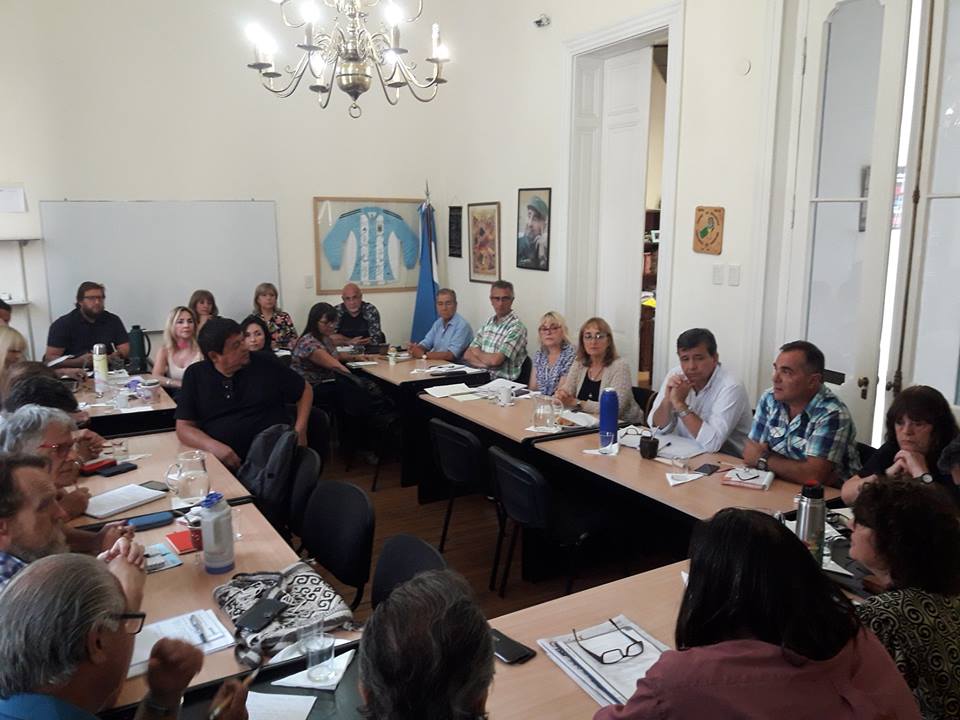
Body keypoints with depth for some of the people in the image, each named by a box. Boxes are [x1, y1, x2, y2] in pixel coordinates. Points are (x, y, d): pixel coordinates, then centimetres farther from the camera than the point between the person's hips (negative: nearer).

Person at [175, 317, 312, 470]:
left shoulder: (264, 365, 4)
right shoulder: (195, 375, 6)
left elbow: (305, 390, 15)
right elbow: (183, 427, 3)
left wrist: (300, 430, 0)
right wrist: (213, 446, -17)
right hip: (222, 462, 2)